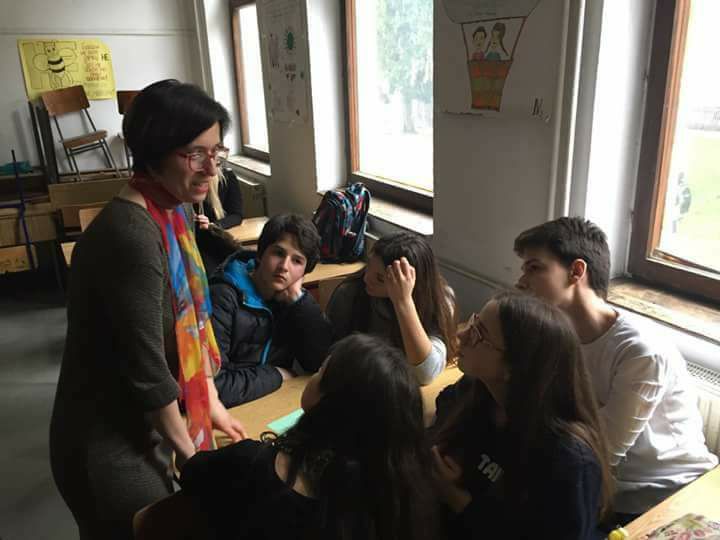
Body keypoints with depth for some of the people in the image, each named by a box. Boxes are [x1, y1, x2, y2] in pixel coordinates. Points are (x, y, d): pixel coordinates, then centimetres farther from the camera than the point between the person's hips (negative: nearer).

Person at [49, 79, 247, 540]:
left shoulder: (170, 213, 0)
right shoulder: (131, 234, -29)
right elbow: (146, 368, -25)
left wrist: (212, 404, 11)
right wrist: (190, 454, -11)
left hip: (142, 428, 8)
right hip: (109, 447, -8)